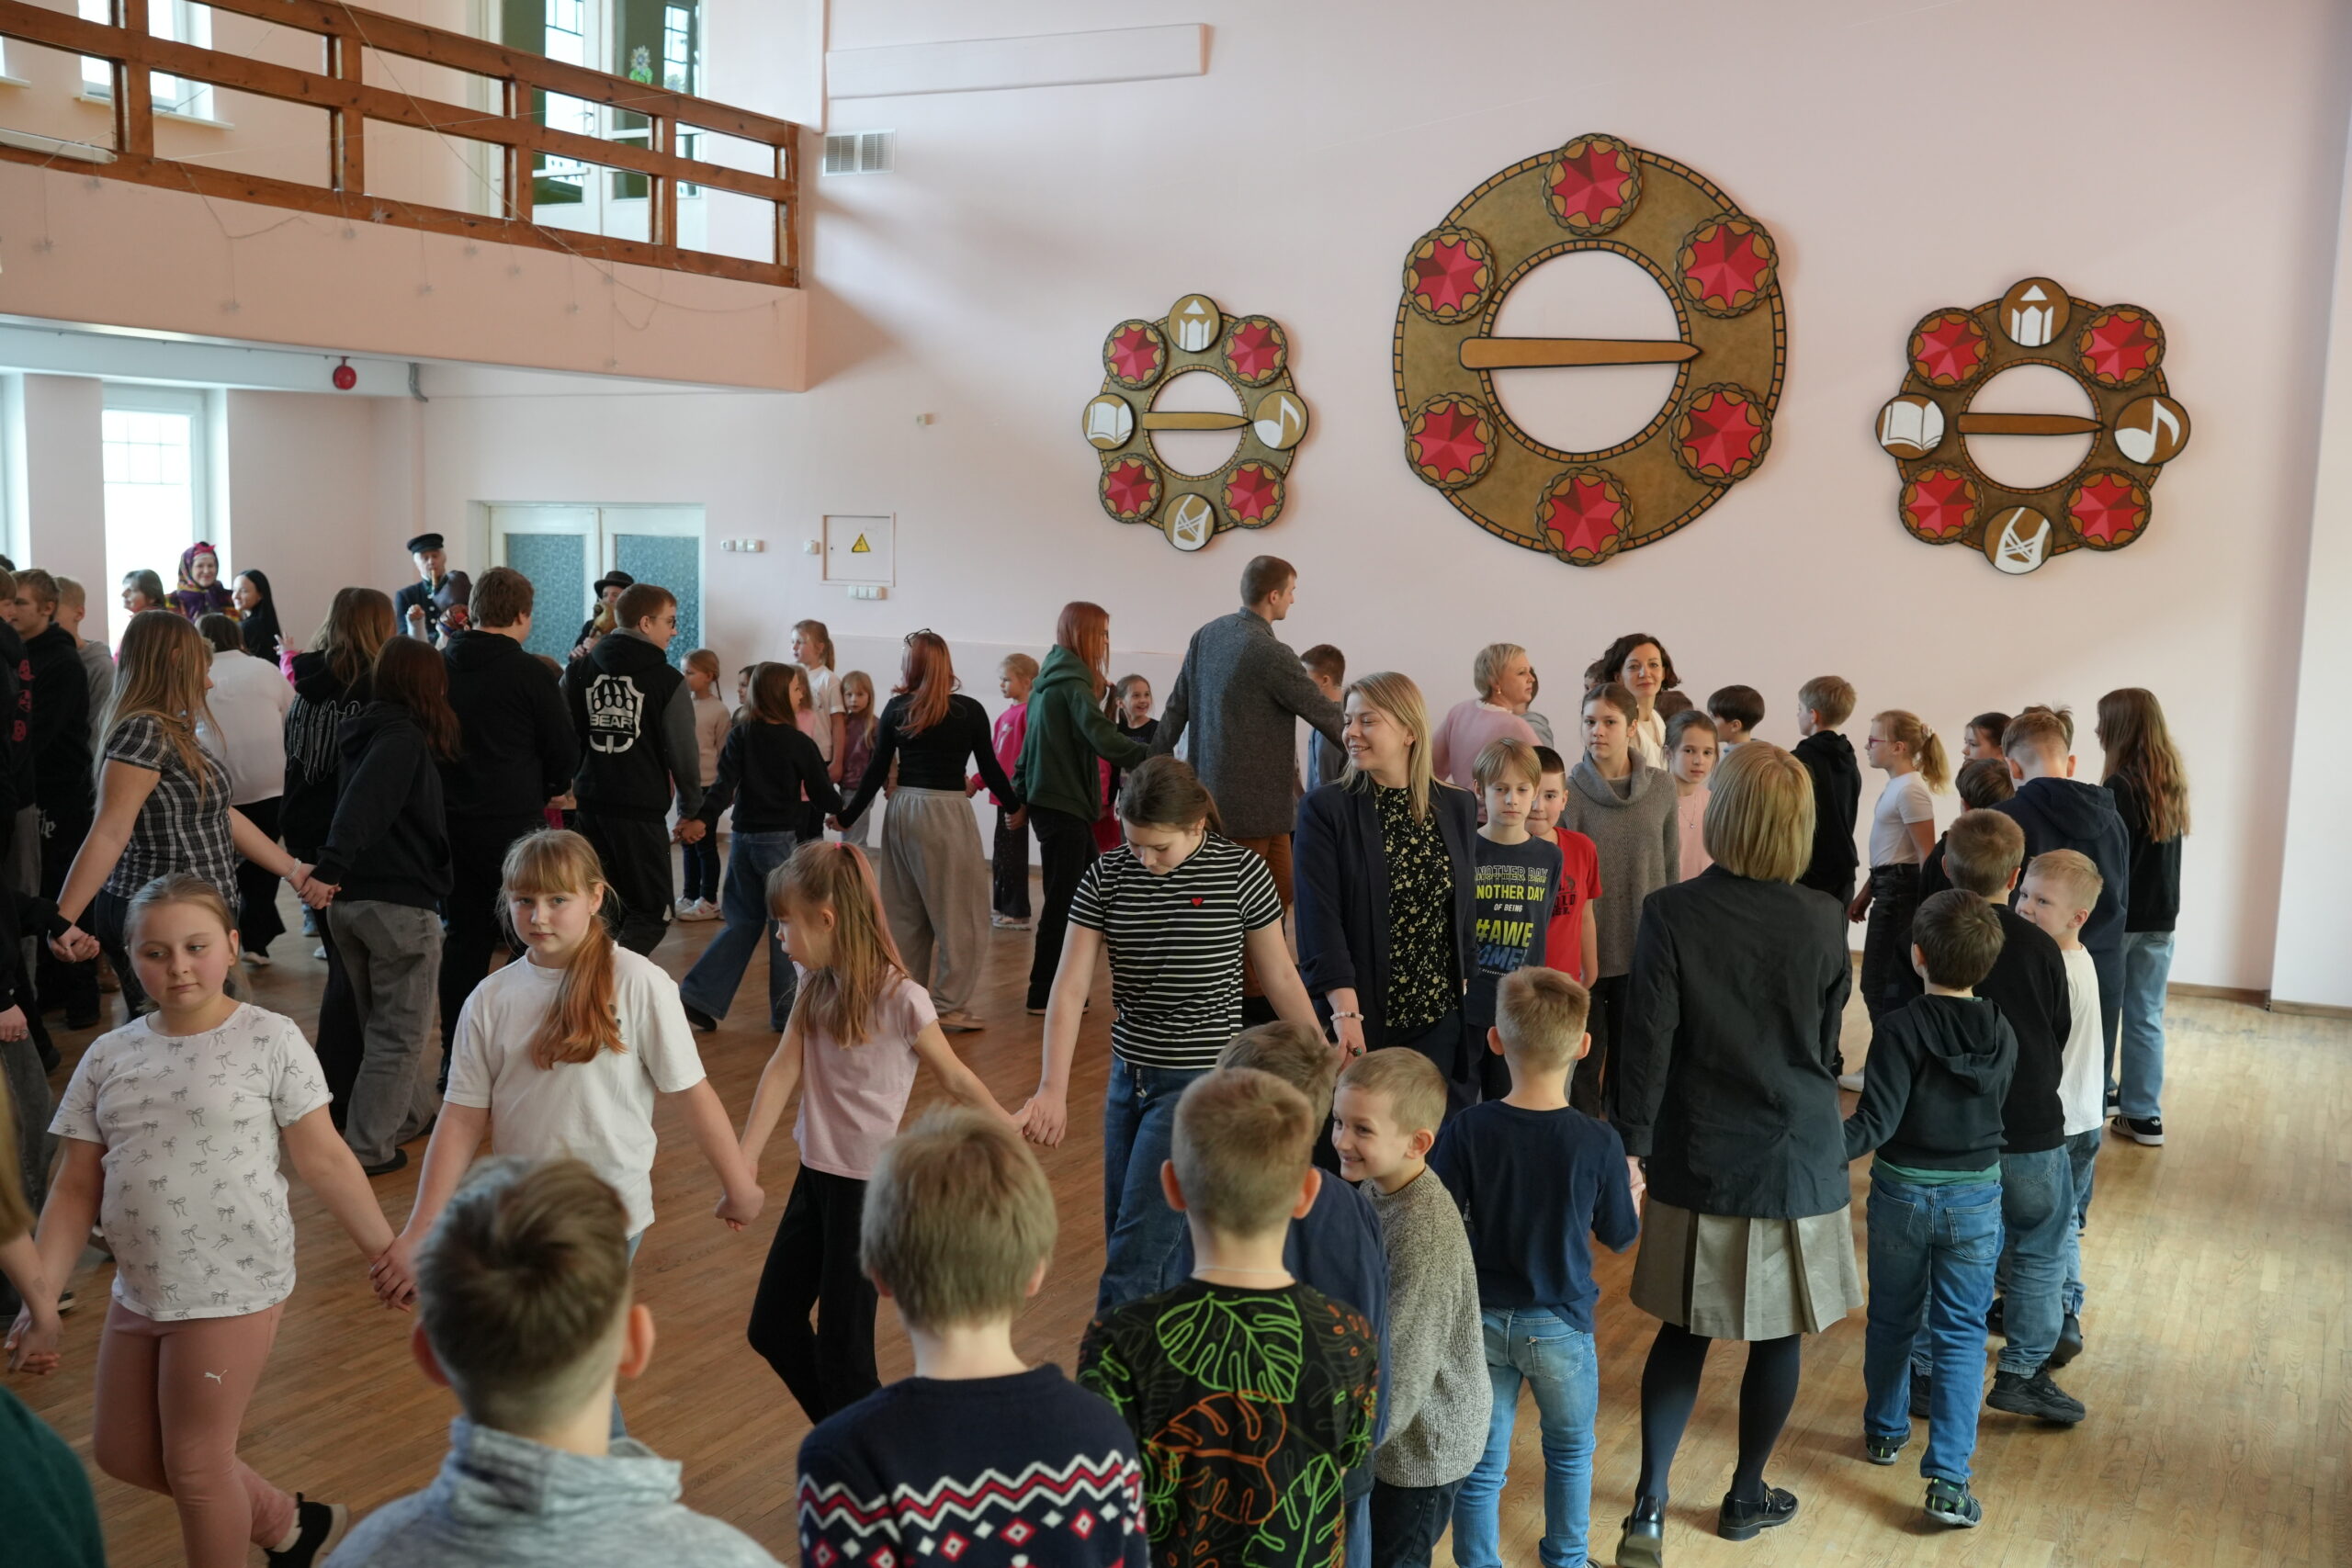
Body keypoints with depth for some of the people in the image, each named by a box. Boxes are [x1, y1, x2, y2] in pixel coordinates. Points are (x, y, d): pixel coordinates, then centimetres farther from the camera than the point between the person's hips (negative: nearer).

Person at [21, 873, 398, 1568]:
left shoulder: (270, 1040, -11)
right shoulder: (108, 1057, 2)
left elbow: (322, 1159, -7)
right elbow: (76, 1191, 5)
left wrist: (387, 1252, -7)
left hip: (233, 1287, -6)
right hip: (140, 1290, 6)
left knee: (195, 1463, 4)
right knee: (122, 1453, 18)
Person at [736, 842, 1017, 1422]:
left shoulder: (900, 999, -19)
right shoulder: (815, 984, 2)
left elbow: (955, 1079, -7)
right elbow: (784, 1069, -4)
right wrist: (745, 1159, -11)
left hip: (869, 1185, -7)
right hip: (815, 1176, 8)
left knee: (842, 1347, 0)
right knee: (771, 1328, 14)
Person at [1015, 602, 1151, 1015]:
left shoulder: (1050, 679, 17)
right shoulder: (1072, 682, -13)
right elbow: (1103, 737, -25)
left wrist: (1020, 795, 24)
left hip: (1049, 799, 10)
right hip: (1063, 805, -10)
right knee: (1063, 900, -5)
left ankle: (1057, 985, 16)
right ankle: (1043, 994, 0)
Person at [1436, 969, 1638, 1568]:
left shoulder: (1467, 1131, -18)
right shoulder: (1598, 1144, -18)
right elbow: (1619, 1236, -3)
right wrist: (1634, 1188, 16)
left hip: (1482, 1321, 0)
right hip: (1560, 1327, 0)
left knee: (1481, 1463, 13)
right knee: (1570, 1450, 25)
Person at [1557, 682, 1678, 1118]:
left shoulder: (1661, 786, -1)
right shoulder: (1571, 790, -10)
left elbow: (1671, 866, 7)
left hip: (1644, 946, 3)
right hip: (1588, 947, -3)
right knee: (1587, 1049, 7)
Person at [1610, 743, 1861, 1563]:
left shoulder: (1671, 914, -14)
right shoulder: (1823, 923, -7)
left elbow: (1646, 1043, -13)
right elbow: (1829, 1045, 6)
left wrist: (1631, 1145, -3)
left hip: (1699, 1158, 0)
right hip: (1798, 1156, 1)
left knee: (1683, 1330, 13)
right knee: (1778, 1334, 16)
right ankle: (1747, 1497, 30)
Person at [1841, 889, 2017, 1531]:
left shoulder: (1900, 1029, -19)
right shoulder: (2002, 1036, -7)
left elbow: (1876, 1123, -24)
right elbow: (1995, 1109, 6)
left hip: (1901, 1194, -1)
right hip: (1975, 1198, 2)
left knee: (1892, 1321, 18)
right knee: (1961, 1335, 6)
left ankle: (1885, 1432, 37)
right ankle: (1948, 1479, -1)